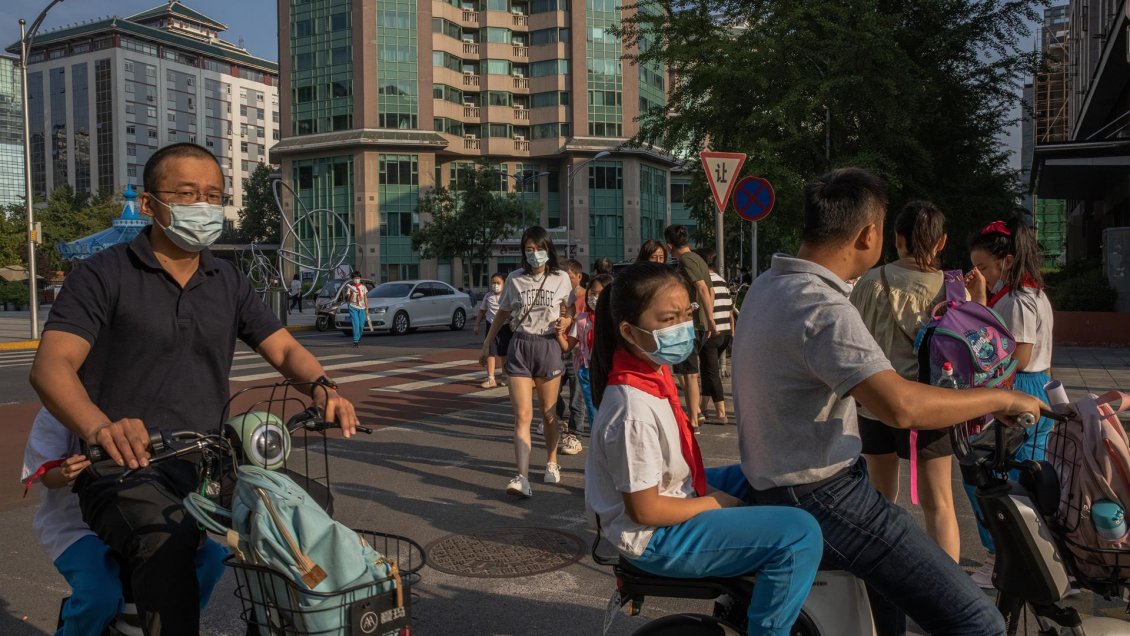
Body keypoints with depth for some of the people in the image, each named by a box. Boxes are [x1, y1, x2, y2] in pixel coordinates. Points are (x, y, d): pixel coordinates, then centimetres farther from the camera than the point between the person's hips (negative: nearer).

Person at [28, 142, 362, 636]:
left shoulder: (229, 282, 14)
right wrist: (100, 428, -35)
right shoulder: (104, 275, -2)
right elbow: (51, 365, -13)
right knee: (168, 542, -34)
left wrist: (321, 387, -16)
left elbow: (284, 349, 8)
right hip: (125, 468, -4)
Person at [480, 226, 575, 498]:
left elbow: (569, 312, 11)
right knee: (523, 415, -8)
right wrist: (486, 345, 13)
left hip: (549, 346, 0)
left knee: (548, 413, 11)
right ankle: (522, 477, -13)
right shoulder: (514, 279, 3)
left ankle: (551, 463, 31)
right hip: (520, 346, 0)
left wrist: (564, 323, -12)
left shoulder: (561, 279, 1)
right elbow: (502, 313, 14)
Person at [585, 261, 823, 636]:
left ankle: (745, 592, 32)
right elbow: (645, 510, -23)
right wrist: (719, 503, -14)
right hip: (654, 537, -10)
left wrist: (708, 489, 2)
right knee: (801, 533, -19)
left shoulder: (652, 373, -1)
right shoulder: (634, 409, -29)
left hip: (675, 494, 10)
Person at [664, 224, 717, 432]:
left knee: (689, 374, -4)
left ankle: (693, 422, 1)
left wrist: (710, 319, -24)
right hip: (700, 323, 10)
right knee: (689, 372, 20)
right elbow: (710, 290, 19)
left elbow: (702, 288, -24)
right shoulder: (697, 259, 16)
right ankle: (697, 411, 25)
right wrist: (709, 320, 20)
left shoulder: (686, 261, -13)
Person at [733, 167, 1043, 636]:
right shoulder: (821, 307, -25)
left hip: (780, 486, 11)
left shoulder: (770, 283, 7)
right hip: (820, 500, -10)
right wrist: (1001, 399, -19)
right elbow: (900, 406, -36)